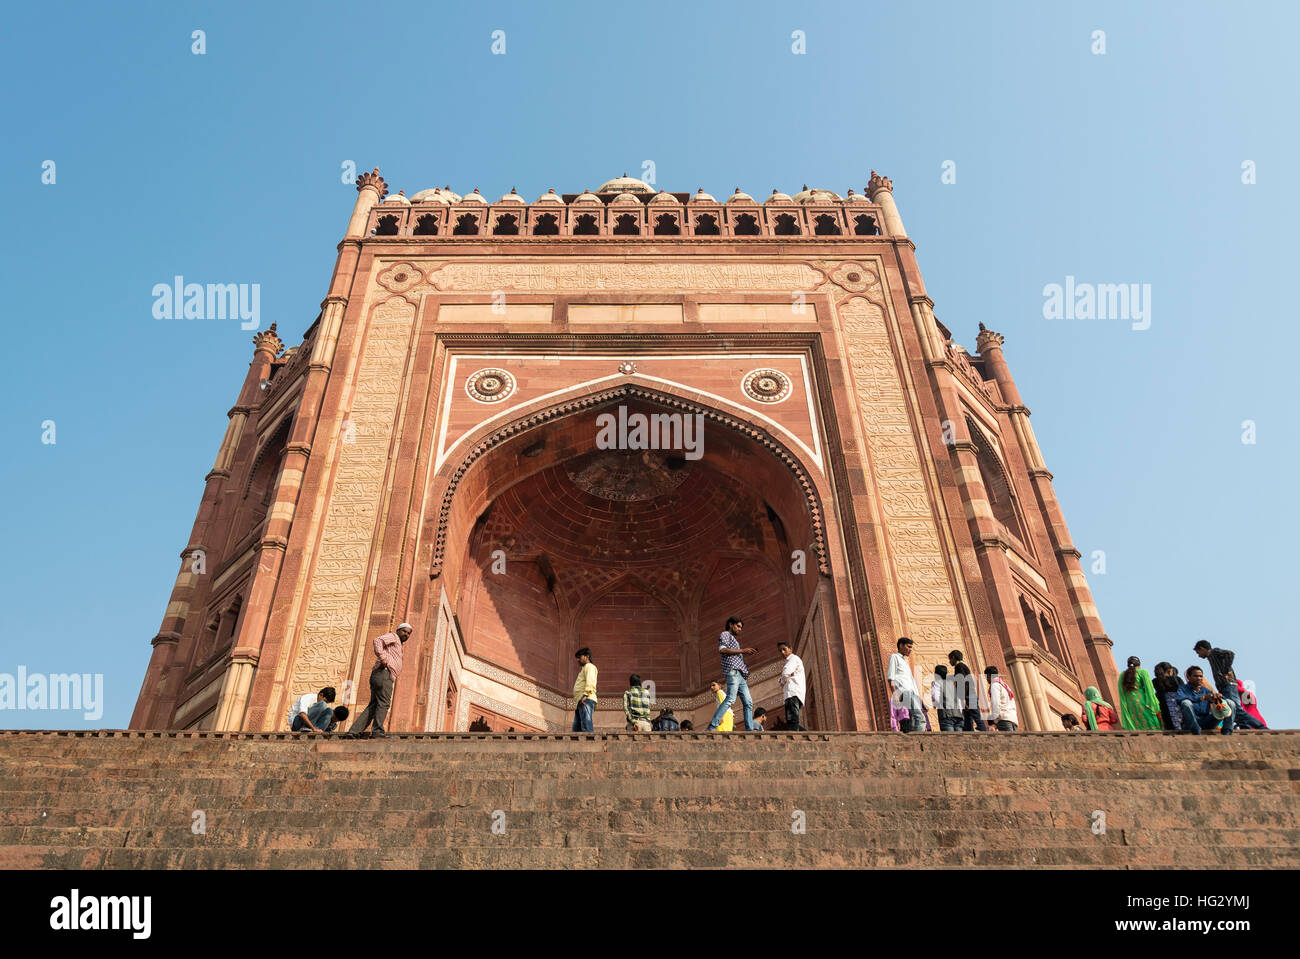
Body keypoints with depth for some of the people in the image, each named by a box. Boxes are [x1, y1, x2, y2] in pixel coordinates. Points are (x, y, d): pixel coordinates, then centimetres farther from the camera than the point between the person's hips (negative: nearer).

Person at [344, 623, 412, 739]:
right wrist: (383, 657, -21)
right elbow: (378, 640, -12)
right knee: (383, 703, -12)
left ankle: (353, 732, -1)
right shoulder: (393, 636, 8)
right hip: (384, 673, -9)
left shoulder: (398, 646, 35)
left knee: (373, 706, 3)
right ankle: (377, 731, -16)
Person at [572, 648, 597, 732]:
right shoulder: (584, 669, 34)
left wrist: (585, 694, -27)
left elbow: (590, 681, -13)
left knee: (586, 727, -20)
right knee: (576, 728, 0)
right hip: (579, 702, 9)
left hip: (586, 700, -9)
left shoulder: (589, 666, 5)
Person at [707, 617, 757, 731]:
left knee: (748, 702, 2)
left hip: (740, 674, 10)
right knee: (731, 698, -22)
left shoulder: (733, 639, 32)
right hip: (732, 671, -10)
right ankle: (712, 727, -26)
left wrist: (746, 653, 22)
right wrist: (742, 651, -12)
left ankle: (750, 730, -1)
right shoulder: (725, 634, 6)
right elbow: (722, 650, -12)